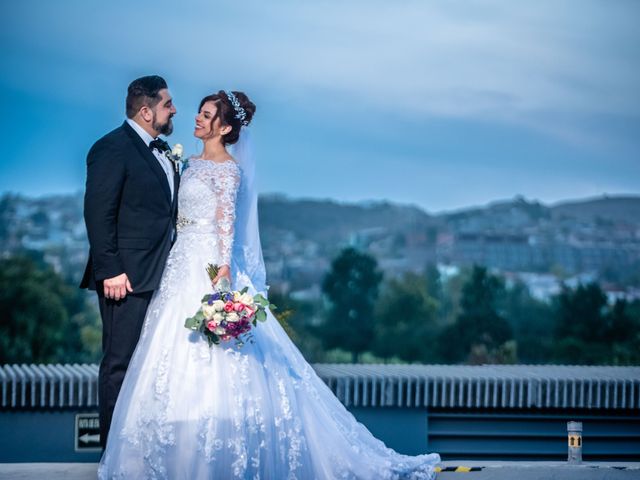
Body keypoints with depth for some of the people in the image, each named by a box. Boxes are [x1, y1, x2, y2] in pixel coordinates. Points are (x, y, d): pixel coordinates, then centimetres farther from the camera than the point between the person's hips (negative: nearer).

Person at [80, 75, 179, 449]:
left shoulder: (160, 151, 16)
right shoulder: (112, 148, -10)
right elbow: (98, 214, -15)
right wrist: (110, 271, -19)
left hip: (159, 274, 8)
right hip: (128, 277, -8)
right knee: (120, 364, -2)